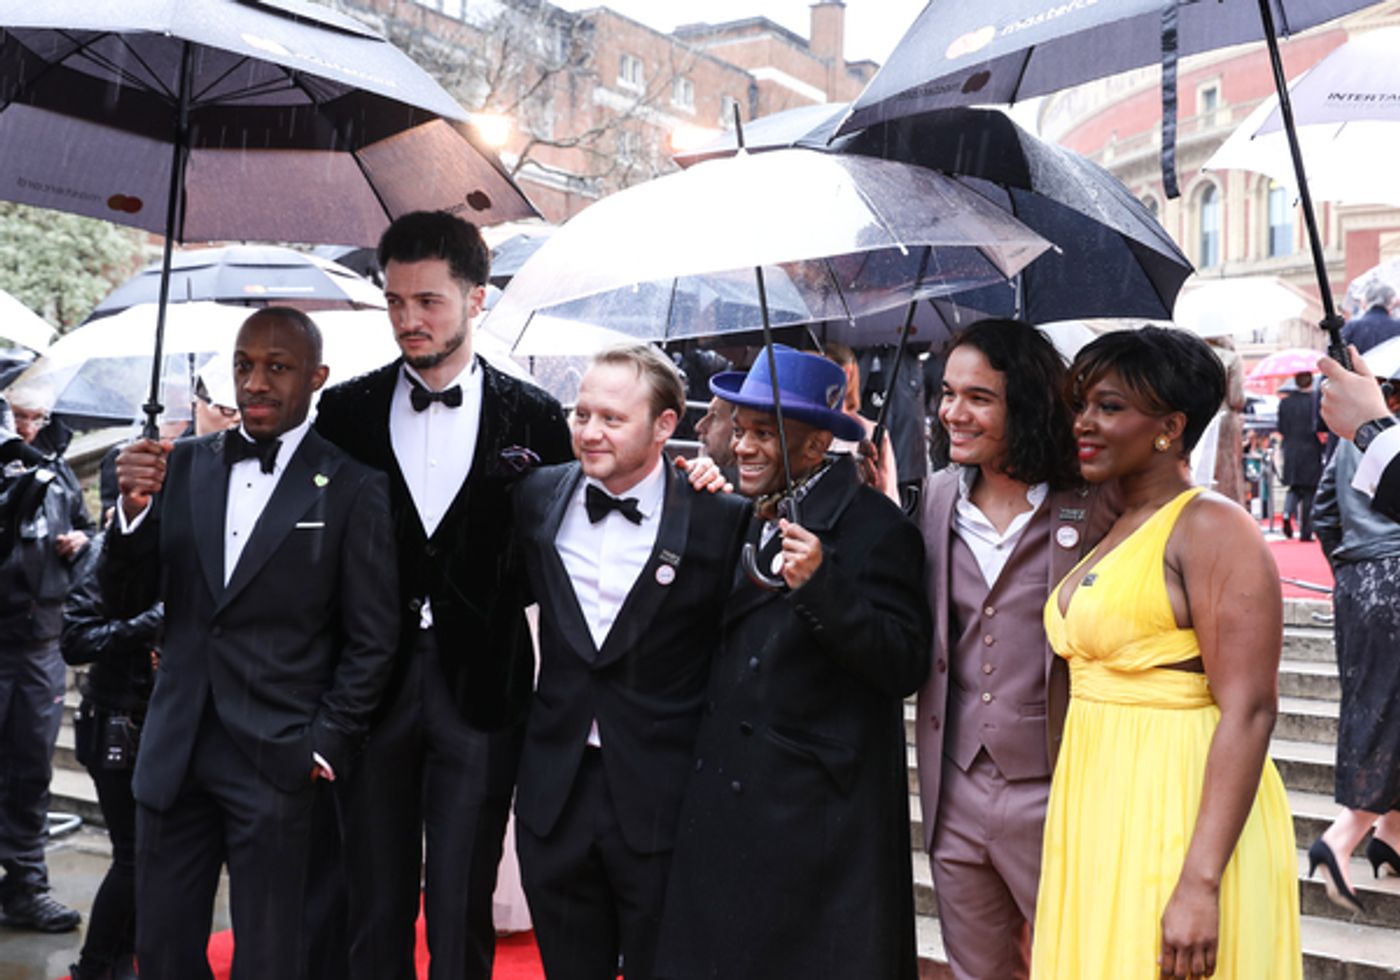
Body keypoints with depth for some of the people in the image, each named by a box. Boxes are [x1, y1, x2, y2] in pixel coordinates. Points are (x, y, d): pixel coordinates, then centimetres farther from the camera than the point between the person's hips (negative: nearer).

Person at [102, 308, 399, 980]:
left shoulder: (354, 490, -6)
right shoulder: (183, 466, 6)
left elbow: (371, 640, -3)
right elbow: (121, 602, 5)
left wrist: (324, 747, -7)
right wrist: (134, 510, -12)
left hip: (277, 764, -4)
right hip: (174, 755, 4)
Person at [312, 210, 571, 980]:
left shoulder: (533, 417, 0)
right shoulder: (346, 410, 3)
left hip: (479, 686, -1)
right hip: (374, 681, 2)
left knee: (462, 912, 6)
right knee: (372, 908, 11)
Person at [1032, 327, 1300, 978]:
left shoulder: (1211, 528, -12)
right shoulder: (1112, 534, 13)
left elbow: (1249, 712, -19)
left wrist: (1201, 883, -24)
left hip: (1178, 819, -8)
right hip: (1099, 813, 8)